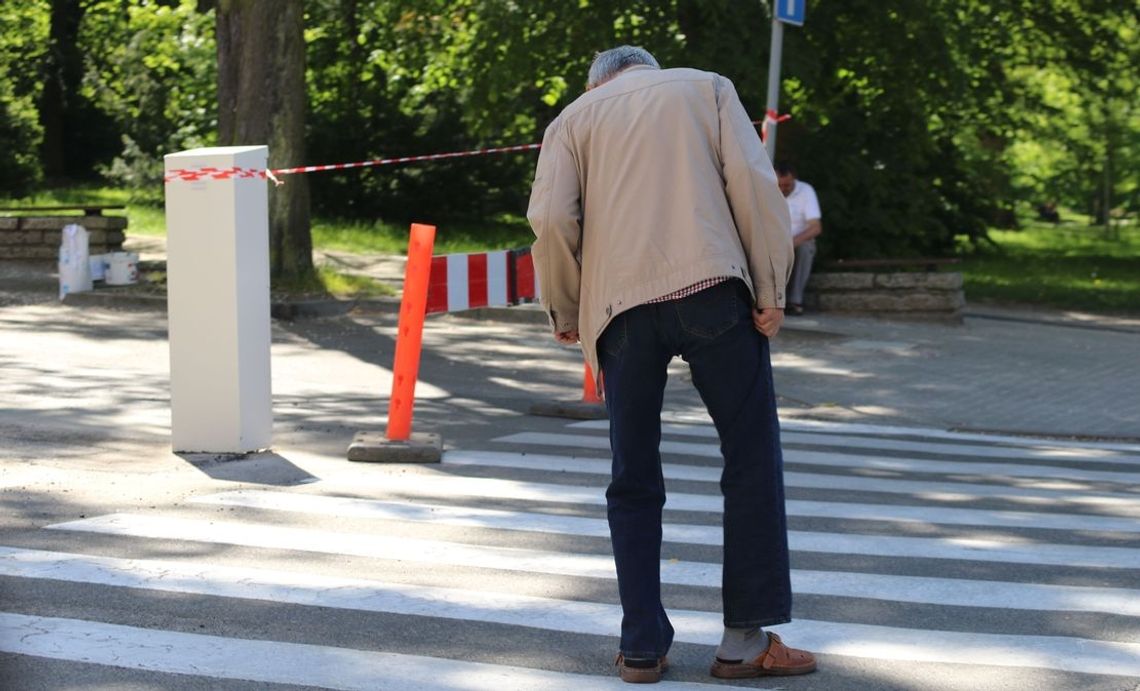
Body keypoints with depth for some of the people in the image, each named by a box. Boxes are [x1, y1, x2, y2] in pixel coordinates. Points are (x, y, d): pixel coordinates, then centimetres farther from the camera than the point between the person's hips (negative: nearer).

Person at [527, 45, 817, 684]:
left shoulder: (576, 116, 20)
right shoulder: (708, 88, 20)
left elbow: (551, 218, 3)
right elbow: (754, 182, 3)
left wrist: (565, 310, 15)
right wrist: (771, 290, 1)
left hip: (620, 305, 2)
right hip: (711, 289, -1)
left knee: (634, 482, 10)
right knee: (753, 461, 6)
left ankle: (643, 647, 8)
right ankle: (748, 639, 5)